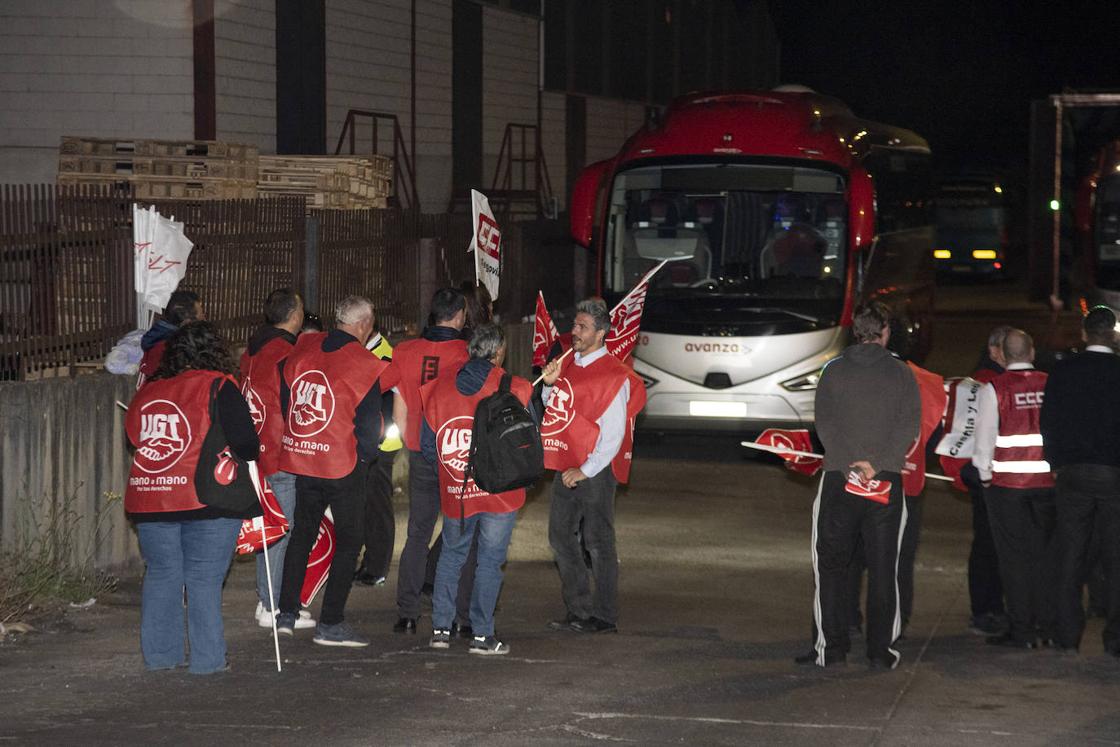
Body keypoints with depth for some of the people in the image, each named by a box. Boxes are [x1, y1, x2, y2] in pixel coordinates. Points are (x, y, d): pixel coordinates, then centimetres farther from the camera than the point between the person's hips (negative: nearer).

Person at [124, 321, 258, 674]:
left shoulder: (148, 390, 9)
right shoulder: (218, 387, -7)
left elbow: (133, 436, 15)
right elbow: (246, 445, -12)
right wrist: (249, 453, 9)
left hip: (148, 498, 5)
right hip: (206, 499, -5)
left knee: (161, 575, 13)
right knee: (204, 579, 0)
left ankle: (160, 653, 17)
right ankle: (207, 658, 3)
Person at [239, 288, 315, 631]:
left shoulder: (253, 349, 12)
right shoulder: (286, 354, -16)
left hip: (257, 451, 9)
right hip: (282, 456, -9)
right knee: (283, 529, -4)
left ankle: (266, 600, 21)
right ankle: (274, 606, -3)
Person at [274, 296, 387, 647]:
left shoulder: (302, 348, 2)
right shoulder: (365, 364, -13)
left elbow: (284, 399, 10)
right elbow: (370, 423, -11)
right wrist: (365, 455, 7)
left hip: (299, 457, 5)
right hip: (343, 464, -5)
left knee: (302, 532, 20)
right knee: (348, 539, 6)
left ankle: (286, 613, 22)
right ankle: (331, 624, 3)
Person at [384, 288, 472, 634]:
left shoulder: (405, 351, 1)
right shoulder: (468, 353, -9)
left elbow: (399, 413, 5)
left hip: (421, 454, 3)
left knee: (417, 534, 9)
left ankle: (407, 615, 5)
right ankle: (462, 615, 4)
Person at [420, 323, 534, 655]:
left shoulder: (439, 389, 2)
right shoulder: (513, 389, -8)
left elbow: (428, 447, 7)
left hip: (454, 491, 3)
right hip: (499, 492, -3)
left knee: (451, 556, 18)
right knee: (490, 560, 3)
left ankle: (440, 628, 16)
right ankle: (482, 635, 4)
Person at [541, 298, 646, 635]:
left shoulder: (614, 375, -12)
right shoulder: (568, 364, 11)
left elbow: (613, 434, -14)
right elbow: (554, 413, 20)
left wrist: (585, 471, -15)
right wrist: (550, 384, 1)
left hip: (596, 470, -8)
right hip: (566, 468, 8)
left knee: (598, 543, -4)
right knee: (560, 537, 10)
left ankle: (604, 617, 2)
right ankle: (578, 610, 19)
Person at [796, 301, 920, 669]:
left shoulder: (834, 370, 3)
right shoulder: (901, 373, 3)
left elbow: (825, 424, -6)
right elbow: (910, 425, -6)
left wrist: (852, 463, -11)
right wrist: (877, 464, -12)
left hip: (840, 477, 0)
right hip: (887, 480, 0)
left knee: (831, 564, 8)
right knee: (883, 567, 5)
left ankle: (830, 646, 5)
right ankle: (881, 650, 5)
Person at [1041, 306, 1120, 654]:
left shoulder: (1062, 372, -1)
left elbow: (1048, 421, 2)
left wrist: (1057, 463, 11)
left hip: (1072, 473, 2)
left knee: (1070, 556, 7)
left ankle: (1069, 634, 8)